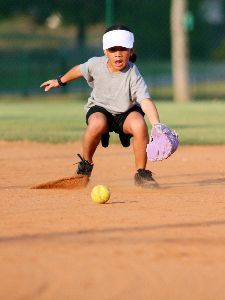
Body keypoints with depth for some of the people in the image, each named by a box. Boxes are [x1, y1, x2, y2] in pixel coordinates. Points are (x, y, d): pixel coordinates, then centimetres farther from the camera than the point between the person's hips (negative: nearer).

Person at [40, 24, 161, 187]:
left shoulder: (133, 75, -29)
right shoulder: (96, 64, -19)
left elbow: (146, 101, -43)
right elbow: (79, 70, 5)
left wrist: (157, 125, -59)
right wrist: (60, 81, 23)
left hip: (126, 113, -1)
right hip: (100, 109, 1)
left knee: (139, 124, -35)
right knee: (97, 124, -36)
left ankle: (141, 173, -16)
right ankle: (86, 164, -9)